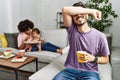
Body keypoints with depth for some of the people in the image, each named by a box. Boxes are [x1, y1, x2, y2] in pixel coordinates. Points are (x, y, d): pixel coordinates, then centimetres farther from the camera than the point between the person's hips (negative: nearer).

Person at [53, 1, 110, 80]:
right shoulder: (72, 29, 0)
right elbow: (65, 10, -17)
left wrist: (94, 58, -15)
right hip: (71, 70, 1)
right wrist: (91, 11, -16)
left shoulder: (100, 36, -5)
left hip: (90, 72, -1)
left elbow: (106, 59, 7)